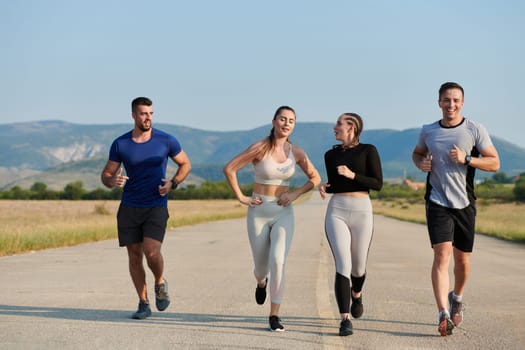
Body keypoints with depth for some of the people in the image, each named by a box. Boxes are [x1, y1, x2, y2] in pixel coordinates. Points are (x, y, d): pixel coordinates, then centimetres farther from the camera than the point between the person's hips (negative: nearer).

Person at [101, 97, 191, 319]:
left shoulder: (166, 141, -3)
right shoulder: (120, 144, -1)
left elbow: (185, 164, 11)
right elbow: (105, 176, 6)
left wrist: (173, 183, -7)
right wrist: (112, 181, -19)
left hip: (156, 207, -2)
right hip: (129, 208, 2)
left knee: (151, 252, -19)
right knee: (134, 256, 3)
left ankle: (160, 283, 13)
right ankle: (143, 304, 17)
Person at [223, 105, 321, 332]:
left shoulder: (296, 152, -1)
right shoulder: (260, 148, -11)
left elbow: (315, 178, 10)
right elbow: (229, 169, -10)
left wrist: (295, 194, -5)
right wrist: (241, 198, -11)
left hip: (283, 213, 1)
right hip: (259, 213, -1)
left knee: (278, 261, -20)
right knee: (261, 266, 10)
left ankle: (274, 316, -10)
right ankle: (261, 282, 51)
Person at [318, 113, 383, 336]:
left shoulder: (368, 150, 0)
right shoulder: (331, 155, 10)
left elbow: (378, 184, -6)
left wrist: (352, 175, -18)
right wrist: (324, 187, -2)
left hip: (362, 211, -1)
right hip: (336, 212, 1)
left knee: (358, 267, 13)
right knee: (342, 266, -15)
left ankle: (356, 294, 48)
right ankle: (345, 320, -15)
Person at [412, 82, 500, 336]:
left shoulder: (475, 130, -1)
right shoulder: (428, 131, 6)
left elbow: (494, 163, -1)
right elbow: (417, 153, 25)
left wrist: (466, 159, -16)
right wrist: (421, 163, 2)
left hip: (465, 203, 1)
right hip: (438, 203, 0)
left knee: (462, 259, 11)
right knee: (442, 254, -15)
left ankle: (457, 298, 40)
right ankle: (444, 316, -20)